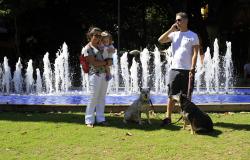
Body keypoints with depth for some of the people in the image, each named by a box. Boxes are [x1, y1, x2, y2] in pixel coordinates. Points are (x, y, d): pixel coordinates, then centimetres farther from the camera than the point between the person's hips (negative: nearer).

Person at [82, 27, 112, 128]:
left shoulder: (99, 46, 17)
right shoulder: (87, 48, -4)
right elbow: (93, 63, -13)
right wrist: (106, 63, -6)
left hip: (104, 74, 7)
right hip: (95, 75, -7)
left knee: (102, 97, 9)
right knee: (93, 98, -5)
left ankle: (100, 118, 17)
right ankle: (89, 120, 3)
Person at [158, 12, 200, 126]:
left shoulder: (193, 36, -1)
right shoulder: (174, 34, 11)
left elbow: (195, 54, -6)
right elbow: (160, 40, 1)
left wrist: (192, 69, -14)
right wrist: (171, 30, -2)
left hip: (187, 70, -3)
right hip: (174, 69, 3)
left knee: (186, 97, 4)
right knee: (171, 95, 3)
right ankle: (168, 117, 5)